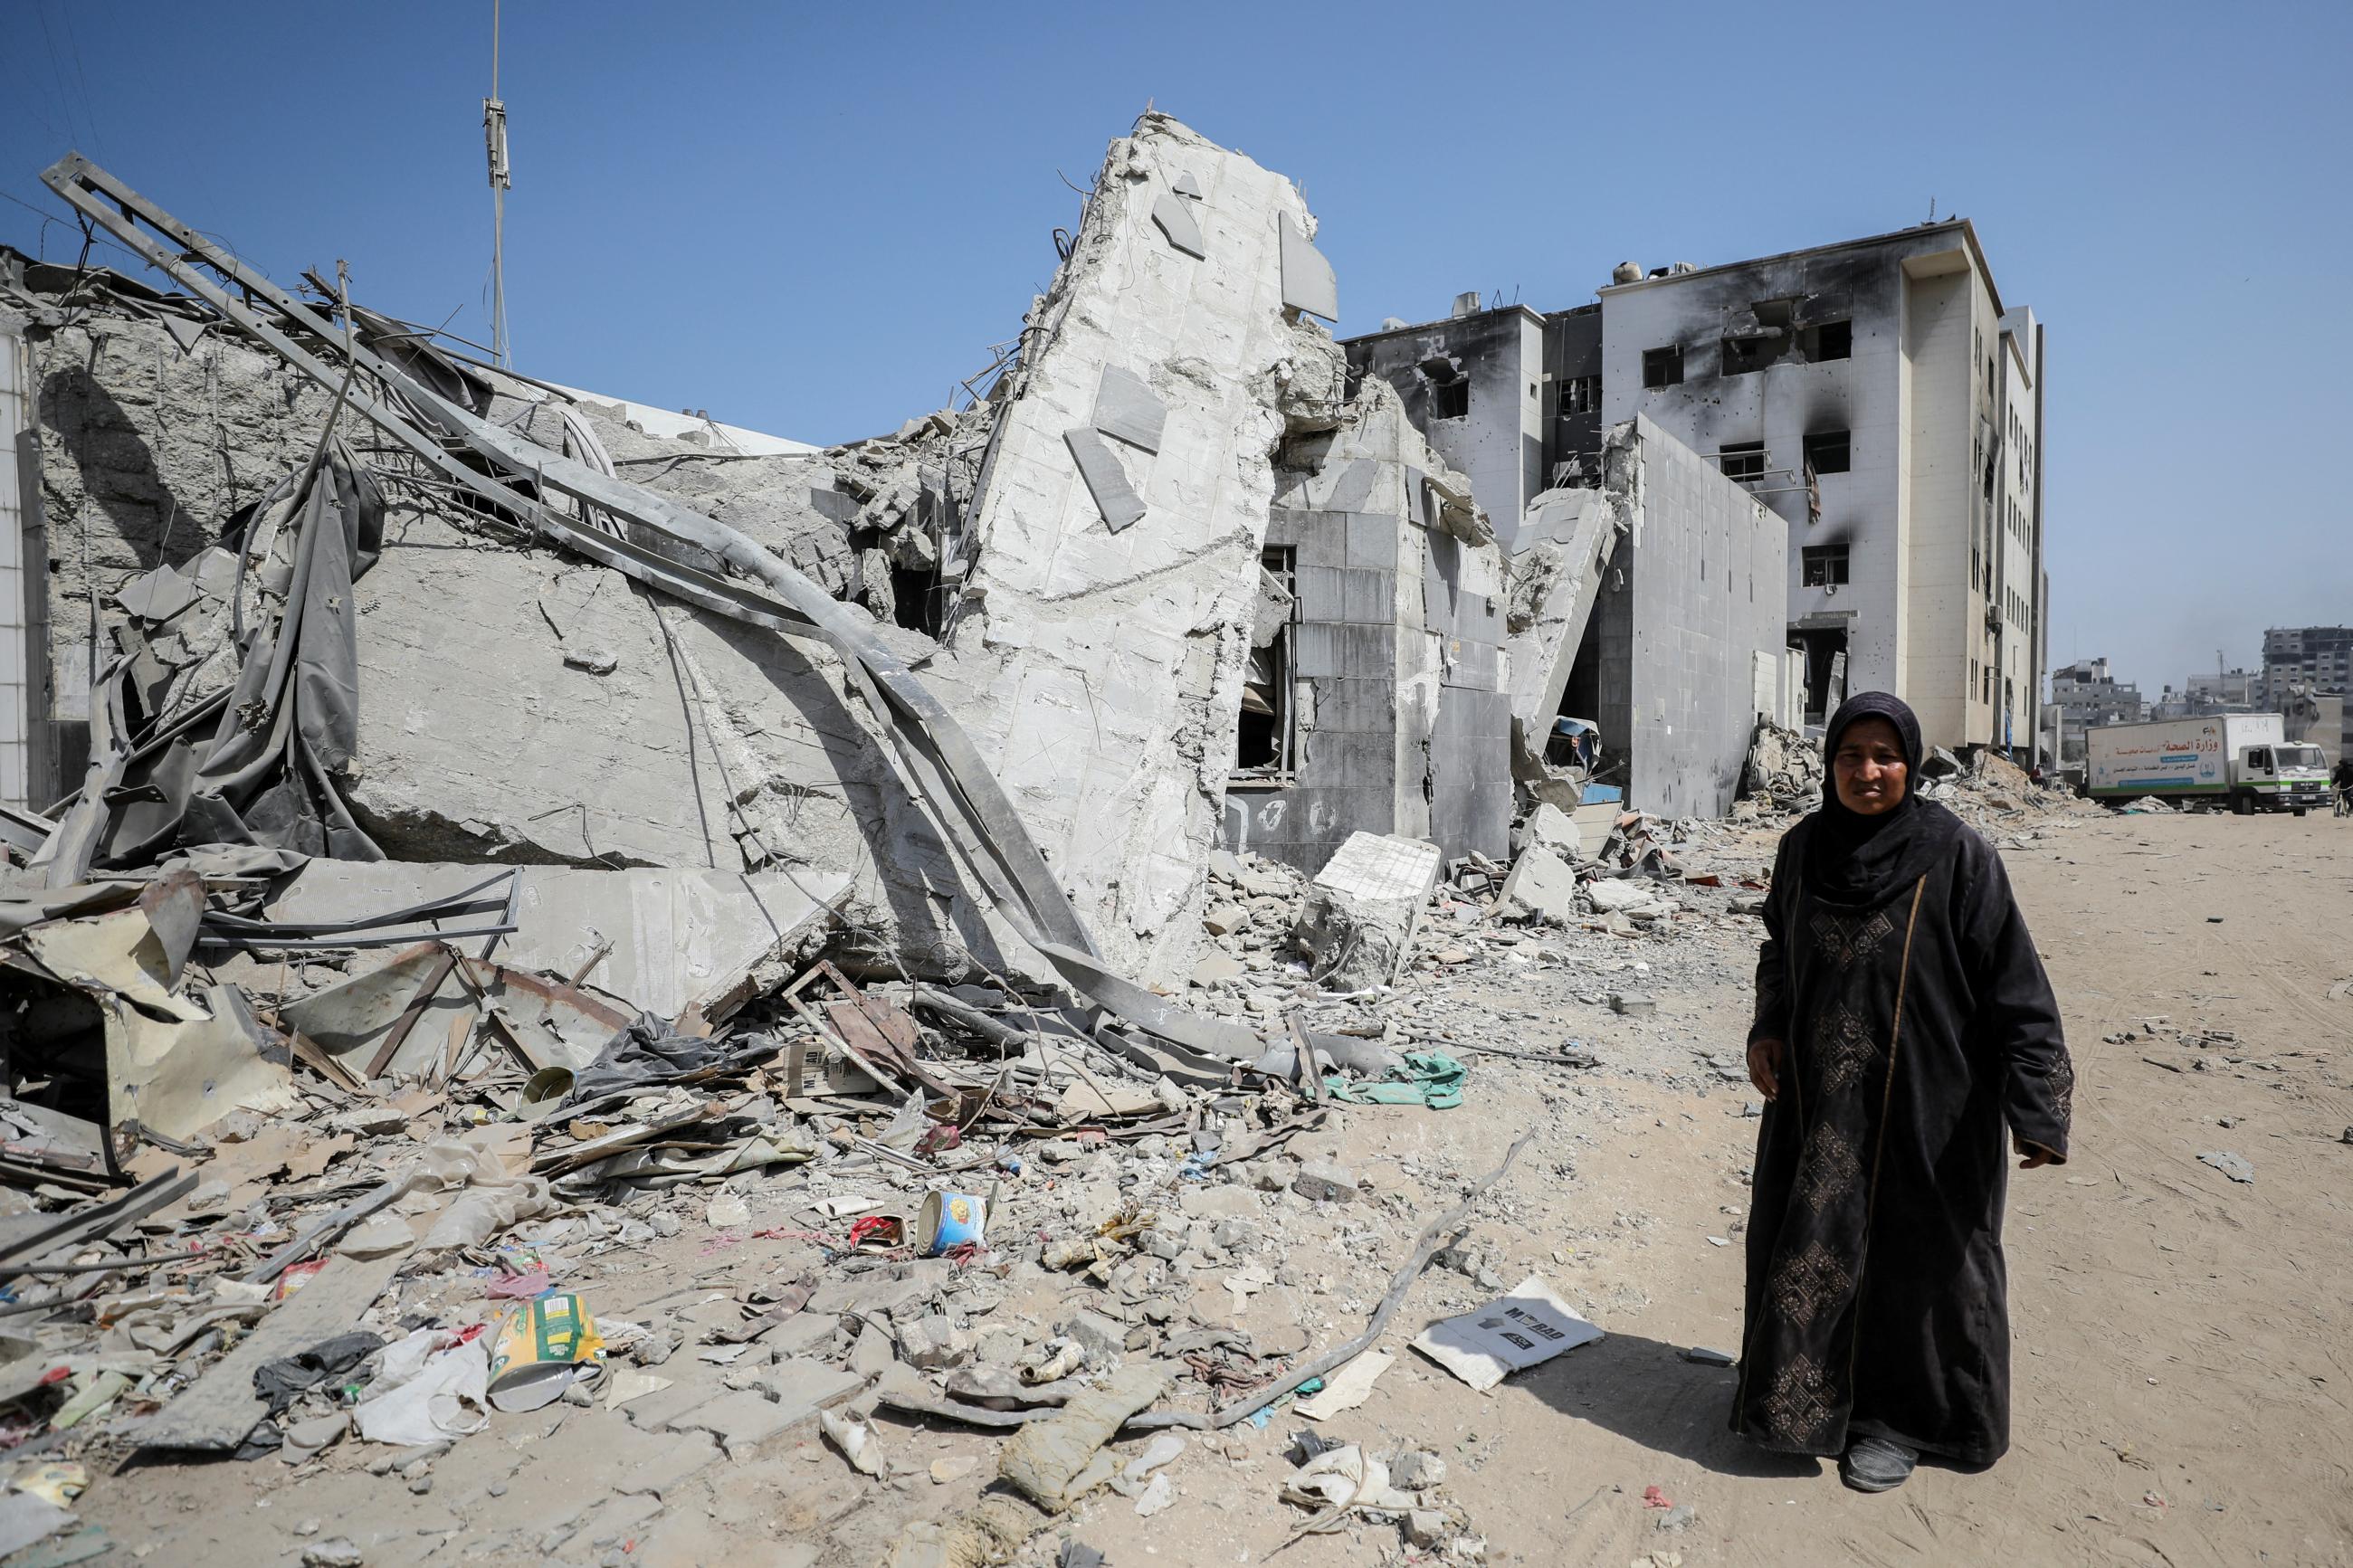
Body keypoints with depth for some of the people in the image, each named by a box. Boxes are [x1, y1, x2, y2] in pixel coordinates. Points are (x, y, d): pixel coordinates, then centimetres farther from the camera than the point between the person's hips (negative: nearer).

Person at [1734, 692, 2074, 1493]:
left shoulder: (1956, 855, -14)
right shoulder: (1803, 848, 0)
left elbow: (2015, 984, -14)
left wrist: (2036, 1109, -19)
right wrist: (1767, 1029, 0)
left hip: (1925, 1098, -4)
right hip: (1816, 1097, 5)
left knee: (1918, 1252, 10)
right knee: (1804, 1241, 14)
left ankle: (1908, 1413, 32)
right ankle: (1810, 1393, 36)